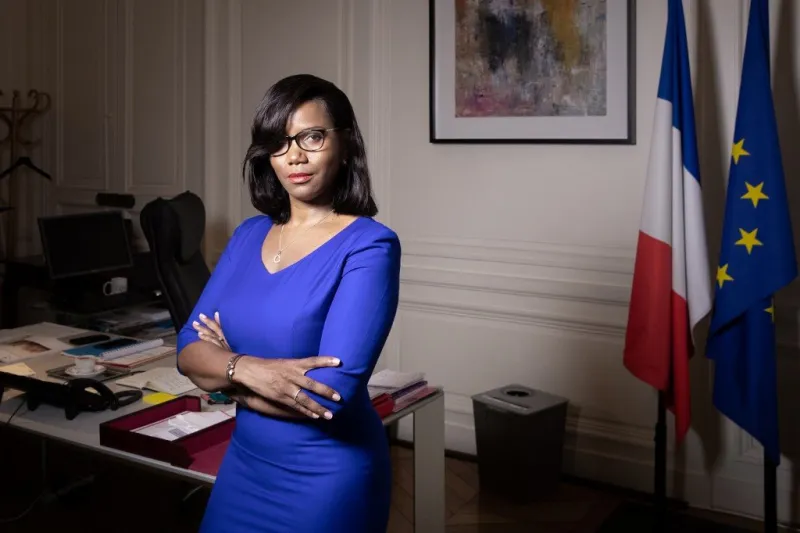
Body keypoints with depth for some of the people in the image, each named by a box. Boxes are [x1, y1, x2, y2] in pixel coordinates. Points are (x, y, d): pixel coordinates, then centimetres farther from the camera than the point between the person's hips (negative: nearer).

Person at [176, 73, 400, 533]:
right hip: (245, 462, 6)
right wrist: (247, 369, -22)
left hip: (327, 476, -5)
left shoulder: (369, 245, -17)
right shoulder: (249, 235, 2)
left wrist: (225, 376, -9)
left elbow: (333, 393, -24)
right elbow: (189, 350, -1)